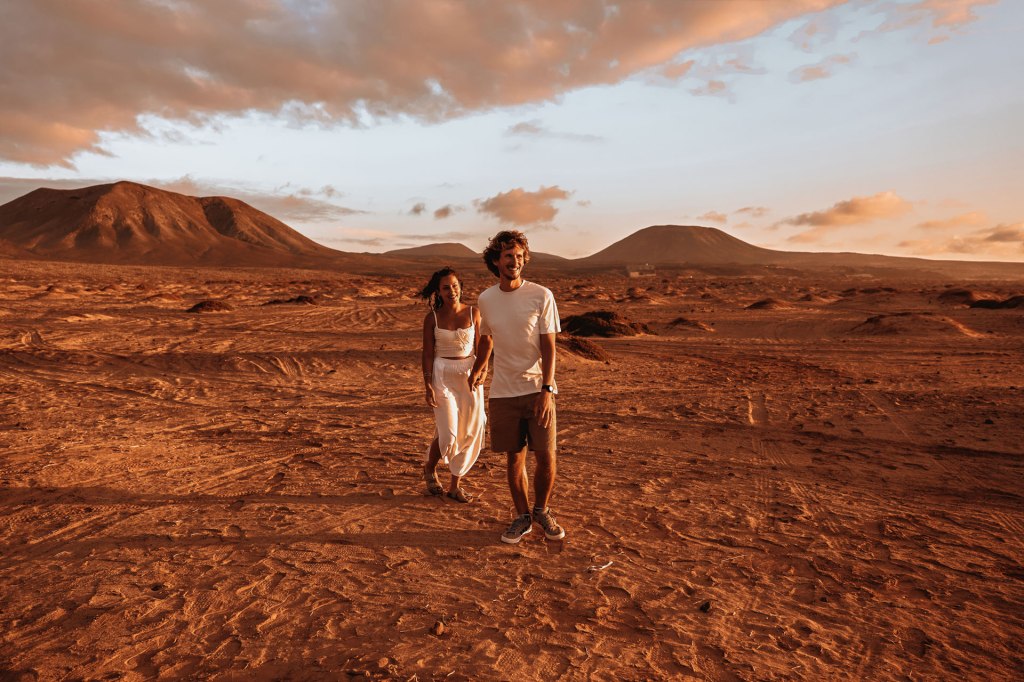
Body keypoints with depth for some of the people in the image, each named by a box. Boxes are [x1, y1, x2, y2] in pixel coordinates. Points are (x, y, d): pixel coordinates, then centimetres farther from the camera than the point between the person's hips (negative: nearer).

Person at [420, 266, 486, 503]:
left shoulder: (473, 313, 1)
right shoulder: (432, 318, -2)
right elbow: (428, 353, -2)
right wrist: (428, 386, -9)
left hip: (470, 376, 3)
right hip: (443, 376, -2)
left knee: (469, 433, 4)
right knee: (448, 434, -8)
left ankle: (455, 486, 20)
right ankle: (430, 468, 25)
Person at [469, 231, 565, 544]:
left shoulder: (541, 296, -7)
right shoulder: (486, 299, 3)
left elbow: (548, 347, -8)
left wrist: (546, 390, -17)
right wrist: (477, 370, 33)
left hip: (538, 390, -2)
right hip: (503, 392, 2)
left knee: (546, 457, -2)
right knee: (514, 458, 8)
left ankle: (541, 511, 24)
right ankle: (523, 517, 26)